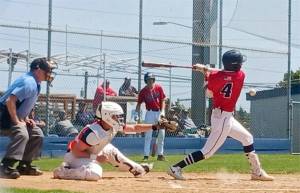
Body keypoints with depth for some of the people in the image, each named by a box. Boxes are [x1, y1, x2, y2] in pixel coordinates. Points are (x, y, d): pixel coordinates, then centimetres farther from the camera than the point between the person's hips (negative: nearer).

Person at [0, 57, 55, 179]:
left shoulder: (35, 83, 9)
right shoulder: (29, 82, -22)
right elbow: (10, 101, -31)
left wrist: (26, 119, 8)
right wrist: (16, 121, -26)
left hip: (18, 117, 11)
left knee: (37, 134, 11)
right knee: (21, 134, -32)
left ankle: (24, 166, 13)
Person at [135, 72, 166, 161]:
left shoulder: (159, 88, -3)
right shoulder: (143, 91, -6)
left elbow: (162, 100, 2)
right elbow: (139, 103, -1)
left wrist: (162, 111, -9)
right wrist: (136, 113, -13)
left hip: (159, 112, 2)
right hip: (150, 113, -2)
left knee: (162, 134, 5)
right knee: (148, 135, -5)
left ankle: (160, 154, 15)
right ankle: (146, 155, -4)